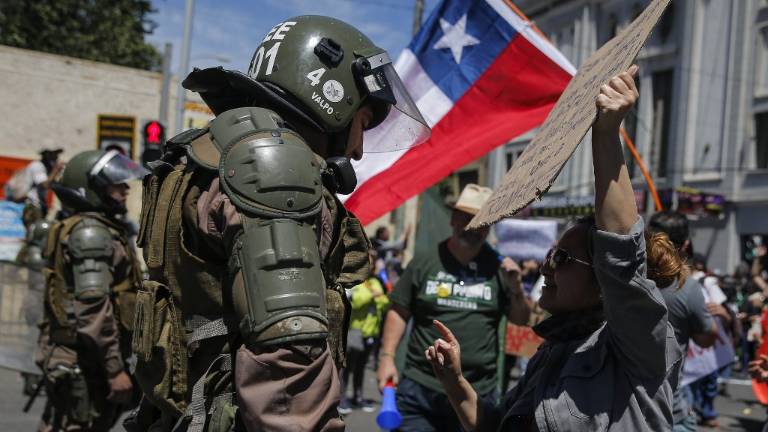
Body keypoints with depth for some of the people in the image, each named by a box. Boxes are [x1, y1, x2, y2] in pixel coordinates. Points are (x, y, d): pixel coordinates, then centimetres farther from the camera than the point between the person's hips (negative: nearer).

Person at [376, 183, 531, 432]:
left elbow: (521, 320, 10)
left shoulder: (498, 267, 3)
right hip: (419, 387, -1)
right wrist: (387, 357, -3)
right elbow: (399, 312, 6)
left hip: (478, 394, 1)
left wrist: (516, 289, -8)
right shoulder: (425, 262, 1)